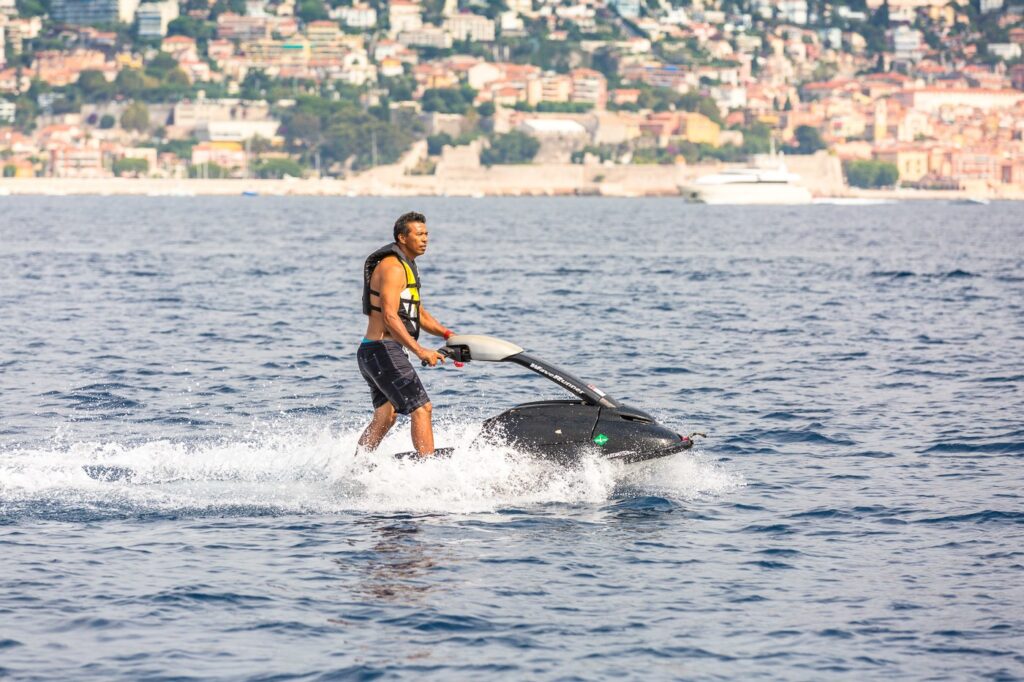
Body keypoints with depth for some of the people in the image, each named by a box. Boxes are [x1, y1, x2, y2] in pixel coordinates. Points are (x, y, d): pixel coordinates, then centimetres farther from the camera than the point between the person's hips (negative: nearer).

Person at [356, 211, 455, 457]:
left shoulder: (407, 266, 19)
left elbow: (419, 313, 26)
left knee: (385, 417, 13)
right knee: (421, 408, -13)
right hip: (383, 351, -10)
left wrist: (446, 333, 11)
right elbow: (389, 317, -24)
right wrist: (419, 350, -31)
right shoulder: (392, 267, -14)